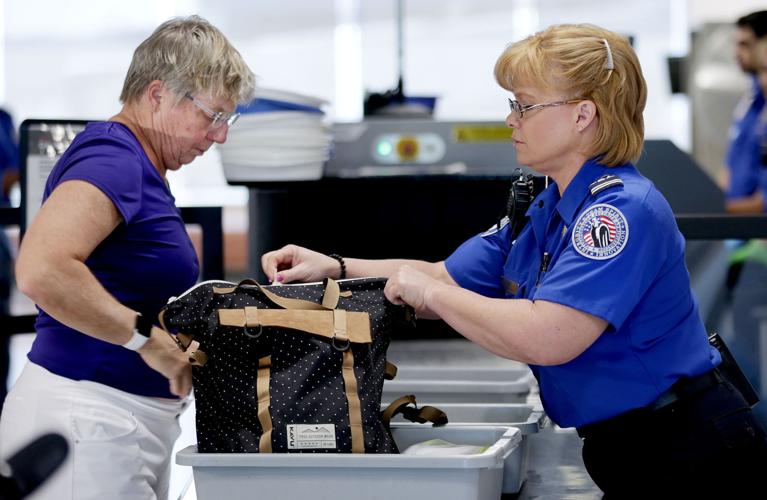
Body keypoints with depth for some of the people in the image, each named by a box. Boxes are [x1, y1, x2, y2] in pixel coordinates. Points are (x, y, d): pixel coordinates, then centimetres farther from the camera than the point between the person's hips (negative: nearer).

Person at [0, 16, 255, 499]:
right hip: (91, 419, -10)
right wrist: (146, 337, -21)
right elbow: (41, 270, -30)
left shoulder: (144, 168, 16)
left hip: (133, 421, 10)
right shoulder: (112, 159, -15)